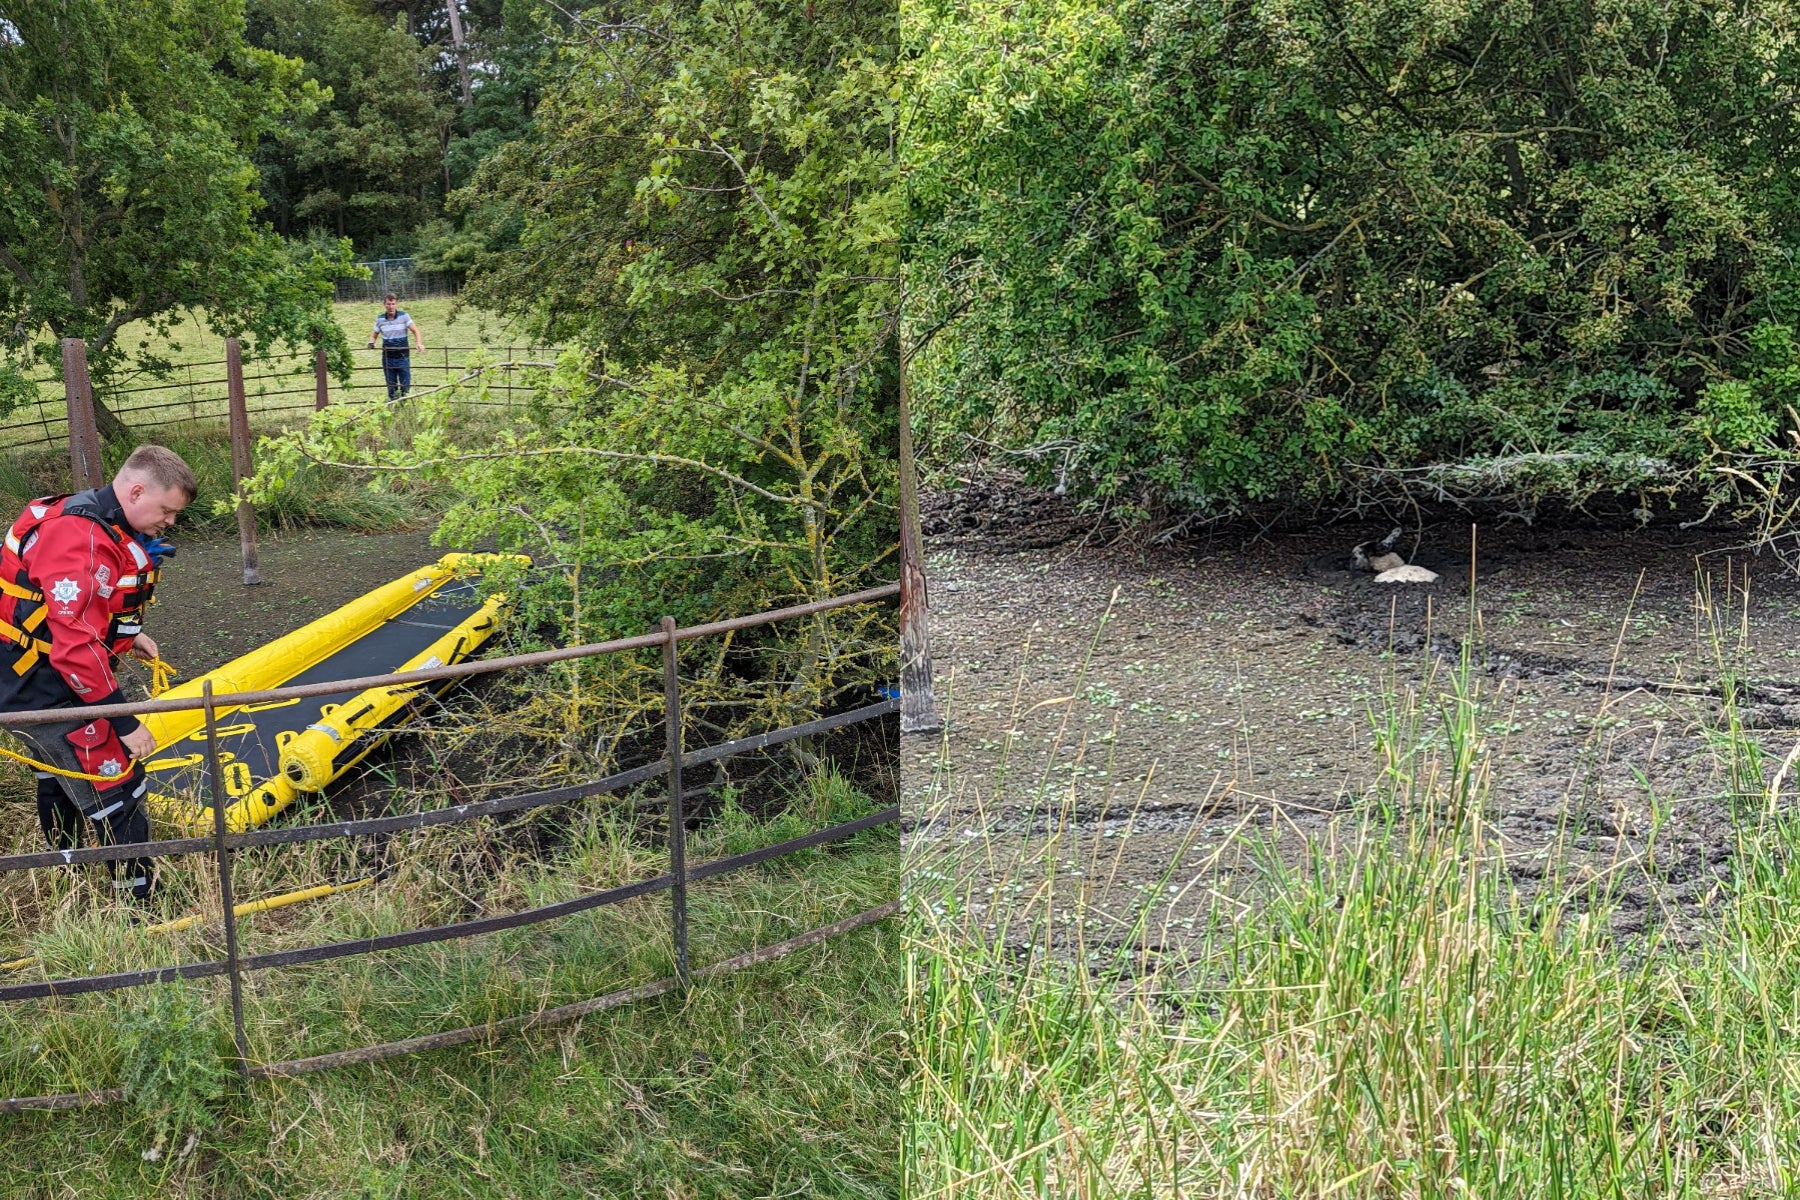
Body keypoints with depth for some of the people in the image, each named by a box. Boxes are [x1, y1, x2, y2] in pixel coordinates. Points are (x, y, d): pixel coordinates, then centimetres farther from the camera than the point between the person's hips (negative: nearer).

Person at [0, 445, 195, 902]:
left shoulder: (99, 521, 3)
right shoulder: (83, 540, -29)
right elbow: (76, 645, -33)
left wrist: (126, 634, 7)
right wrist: (124, 722, -29)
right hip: (47, 693, -11)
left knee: (60, 772, 28)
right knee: (117, 792, -5)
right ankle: (140, 899, 4)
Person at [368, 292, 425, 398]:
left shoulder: (404, 316, -5)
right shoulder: (380, 319, 3)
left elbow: (415, 331, -8)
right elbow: (374, 335, 15)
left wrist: (419, 344, -26)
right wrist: (371, 343, -8)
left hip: (403, 357, -2)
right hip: (387, 358, 2)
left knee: (405, 386, -1)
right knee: (391, 387, 9)